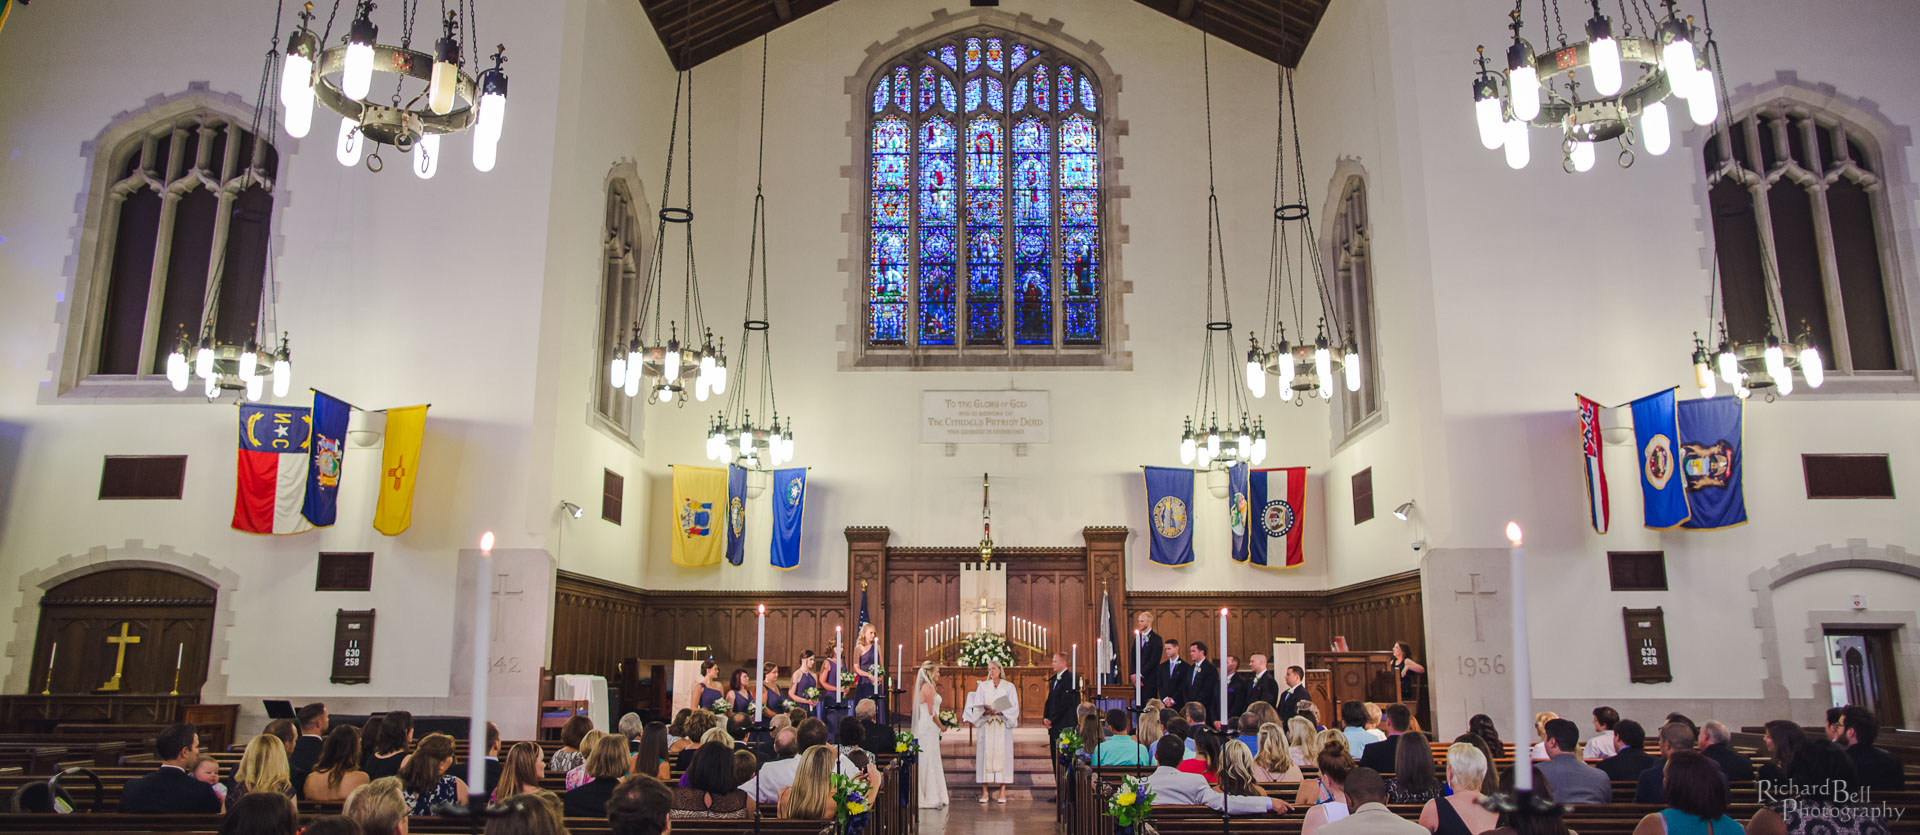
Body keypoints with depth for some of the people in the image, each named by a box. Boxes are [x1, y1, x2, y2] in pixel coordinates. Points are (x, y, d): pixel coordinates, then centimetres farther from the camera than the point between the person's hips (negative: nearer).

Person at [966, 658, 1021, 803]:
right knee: (985, 755, -3)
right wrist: (986, 711, -17)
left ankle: (1003, 791, 1)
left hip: (1003, 726, -1)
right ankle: (985, 791, 0)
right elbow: (977, 706, 4)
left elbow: (1014, 708, 0)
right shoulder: (983, 686, 9)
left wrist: (1000, 711, -16)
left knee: (1002, 754, -3)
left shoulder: (1009, 686, 6)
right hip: (985, 726, 1)